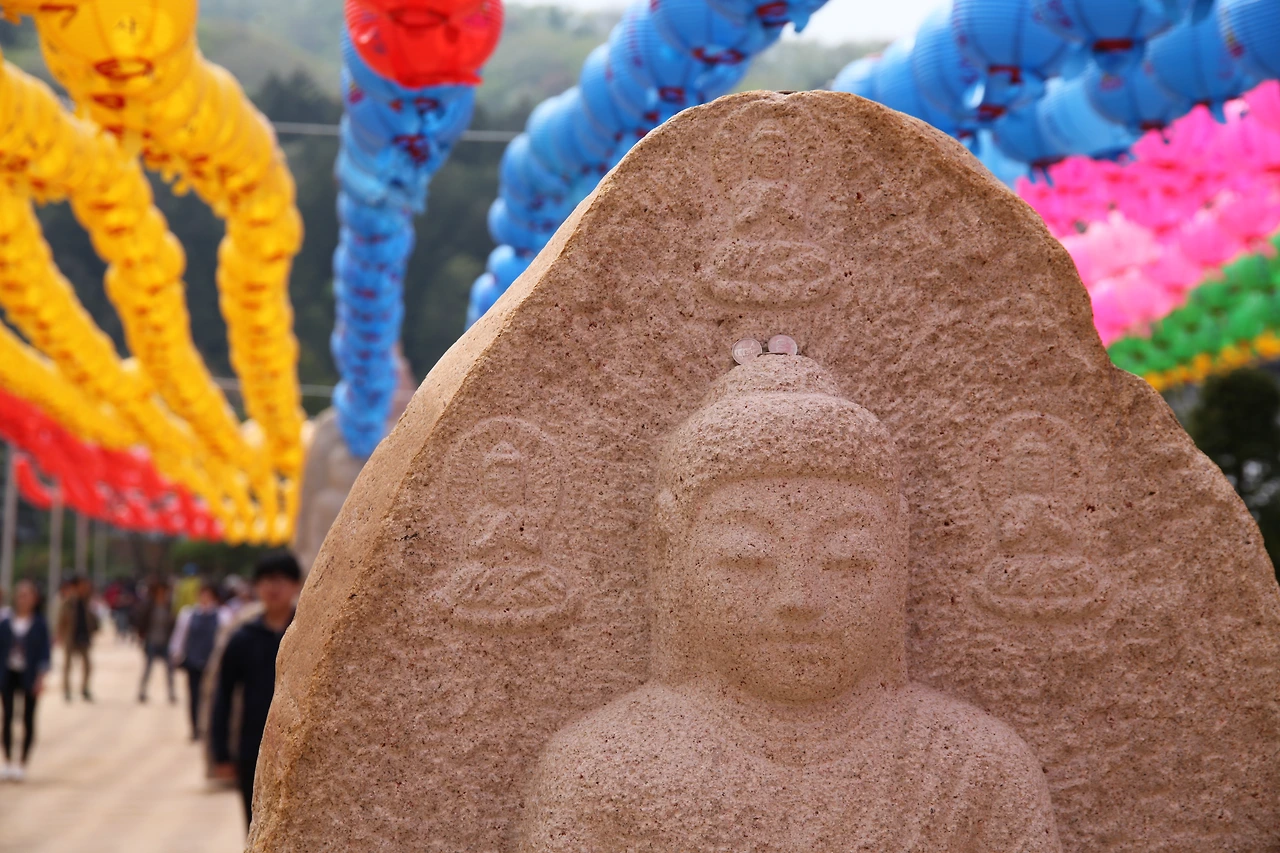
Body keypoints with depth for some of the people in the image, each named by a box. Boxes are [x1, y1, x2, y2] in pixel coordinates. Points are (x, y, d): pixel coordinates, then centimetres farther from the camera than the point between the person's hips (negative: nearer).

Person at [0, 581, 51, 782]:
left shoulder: (40, 624, -2)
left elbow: (44, 652, -3)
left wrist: (41, 676, -12)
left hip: (29, 676, -1)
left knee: (28, 719, 4)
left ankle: (22, 764, 10)